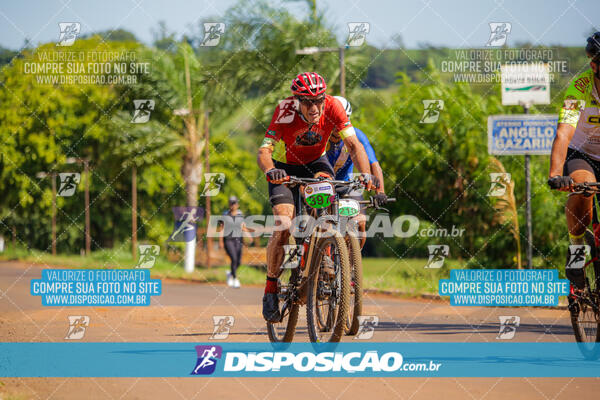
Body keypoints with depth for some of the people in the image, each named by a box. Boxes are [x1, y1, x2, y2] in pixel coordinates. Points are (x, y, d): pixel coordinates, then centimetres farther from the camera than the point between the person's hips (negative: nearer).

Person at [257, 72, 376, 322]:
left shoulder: (332, 107, -25)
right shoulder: (285, 112, -31)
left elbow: (353, 144, -29)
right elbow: (264, 151, -38)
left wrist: (365, 173, -46)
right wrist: (270, 170, -60)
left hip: (316, 163, 2)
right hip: (285, 167, -2)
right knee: (283, 227, -19)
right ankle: (270, 289, -4)